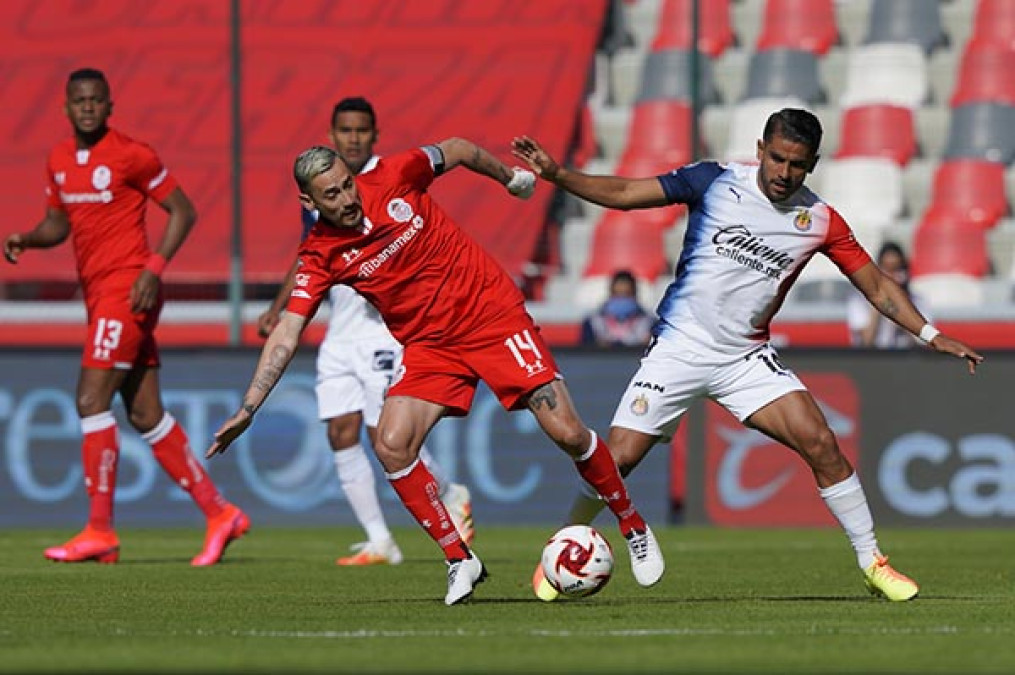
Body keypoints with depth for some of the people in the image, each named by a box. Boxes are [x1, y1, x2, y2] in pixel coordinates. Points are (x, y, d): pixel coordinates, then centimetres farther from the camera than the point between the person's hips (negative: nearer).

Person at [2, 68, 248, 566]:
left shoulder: (131, 155, -9)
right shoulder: (59, 160, 12)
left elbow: (183, 211, -5)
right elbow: (58, 223, 23)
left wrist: (154, 268, -15)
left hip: (128, 290, -8)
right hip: (97, 294, 8)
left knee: (91, 400, -14)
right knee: (146, 415, 7)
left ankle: (100, 531, -10)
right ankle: (219, 514, 13)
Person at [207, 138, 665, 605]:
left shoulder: (393, 178, -11)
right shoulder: (320, 257, -9)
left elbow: (457, 150, 7)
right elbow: (287, 331, -12)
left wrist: (511, 179, 22)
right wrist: (248, 408, -20)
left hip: (493, 312, -2)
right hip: (429, 346, 2)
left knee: (568, 433, -10)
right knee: (391, 447, -19)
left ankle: (633, 527, 14)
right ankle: (459, 561, -4)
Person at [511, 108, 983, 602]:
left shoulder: (820, 221, -1)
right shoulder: (715, 181, -6)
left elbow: (876, 286, 6)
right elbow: (623, 194, -4)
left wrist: (931, 335, -1)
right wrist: (557, 175, -16)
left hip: (746, 358, 1)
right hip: (678, 349, -1)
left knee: (820, 443, -14)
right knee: (617, 459, -9)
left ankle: (872, 562, -1)